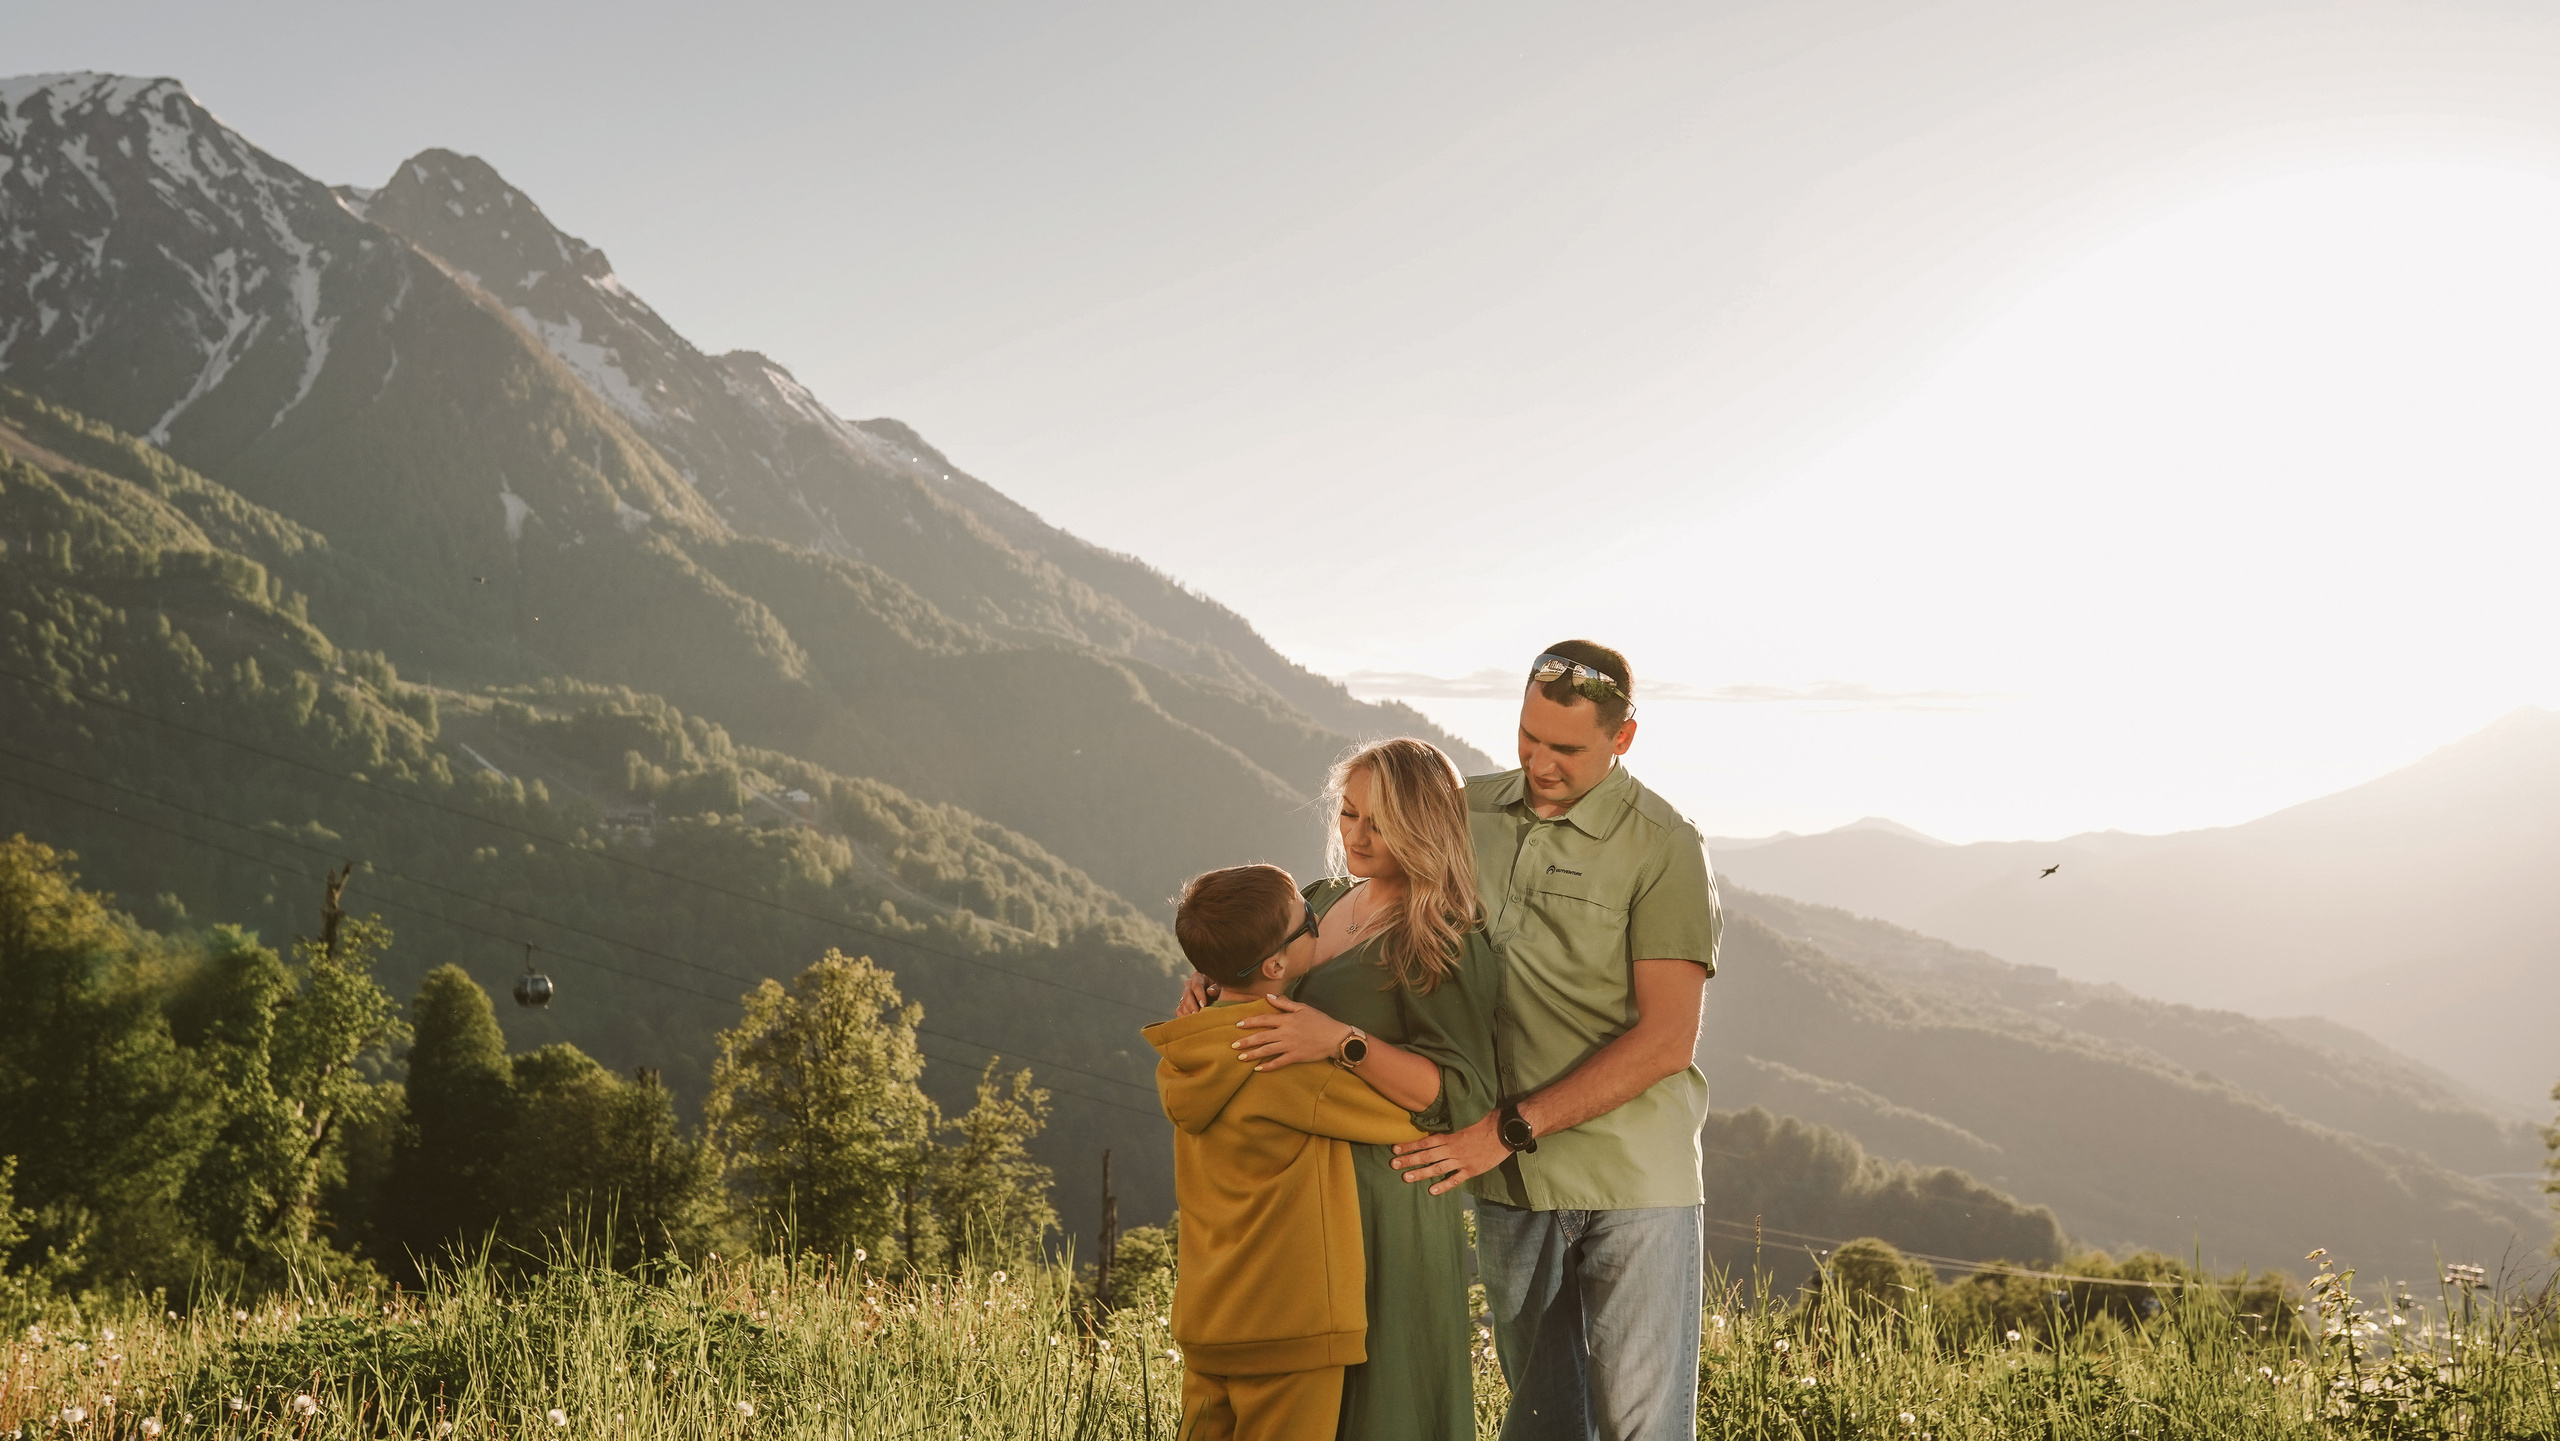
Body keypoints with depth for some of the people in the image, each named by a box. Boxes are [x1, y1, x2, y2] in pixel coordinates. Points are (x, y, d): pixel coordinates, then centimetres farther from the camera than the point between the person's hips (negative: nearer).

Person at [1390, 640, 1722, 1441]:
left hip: (1633, 1174, -4)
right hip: (1509, 1180, 4)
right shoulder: (1466, 813, 6)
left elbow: (1666, 1041, -14)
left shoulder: (1663, 848, -9)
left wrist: (1512, 1128, -19)